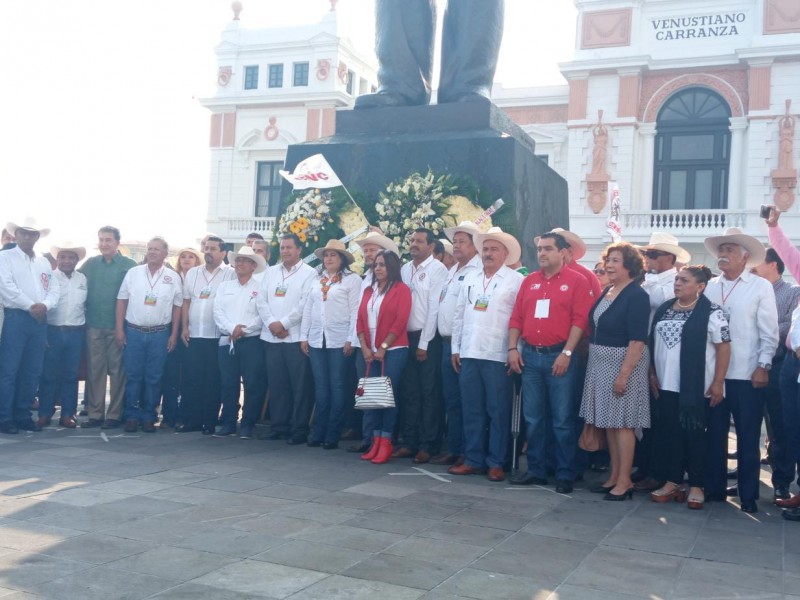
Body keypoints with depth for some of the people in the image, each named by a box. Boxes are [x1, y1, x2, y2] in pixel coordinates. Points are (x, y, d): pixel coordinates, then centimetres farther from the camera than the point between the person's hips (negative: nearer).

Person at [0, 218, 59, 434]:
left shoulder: (44, 262, 18)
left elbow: (54, 289, 11)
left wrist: (45, 305, -9)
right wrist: (30, 306, -13)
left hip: (40, 320, 5)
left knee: (32, 371, 6)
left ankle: (23, 414, 14)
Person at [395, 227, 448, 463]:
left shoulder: (437, 269, -7)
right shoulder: (405, 269, 12)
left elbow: (434, 308, -11)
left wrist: (424, 344, -12)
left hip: (428, 338, -6)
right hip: (407, 336, 6)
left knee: (429, 393, 0)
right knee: (409, 392, 9)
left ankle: (427, 445, 7)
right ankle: (409, 442, 16)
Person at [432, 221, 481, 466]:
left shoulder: (479, 270, -9)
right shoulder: (451, 271, 19)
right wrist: (448, 341, 14)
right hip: (447, 342, 9)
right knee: (451, 399, 13)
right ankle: (453, 449, 21)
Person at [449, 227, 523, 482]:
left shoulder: (516, 280, -2)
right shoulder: (470, 279, 14)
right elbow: (459, 314, 15)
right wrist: (456, 348, 11)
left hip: (498, 356, -5)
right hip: (469, 354, 5)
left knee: (498, 412, 2)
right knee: (471, 410, 10)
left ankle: (496, 463, 12)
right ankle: (473, 460, 19)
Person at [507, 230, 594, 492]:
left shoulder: (577, 280, -2)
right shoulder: (529, 281, 13)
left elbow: (580, 320, -9)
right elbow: (516, 317, 12)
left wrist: (566, 353, -15)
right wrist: (513, 348, 2)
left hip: (559, 356, -5)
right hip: (530, 355, 5)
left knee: (562, 419, 0)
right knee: (533, 418, 10)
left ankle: (565, 475, 10)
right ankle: (536, 470, 20)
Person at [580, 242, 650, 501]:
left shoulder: (636, 295, -13)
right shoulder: (606, 292, 10)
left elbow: (637, 340, -18)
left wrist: (624, 374, -21)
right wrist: (591, 361, 11)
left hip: (623, 363, -8)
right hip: (600, 363, 8)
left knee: (622, 423, -2)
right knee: (608, 422, 12)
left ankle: (624, 482, 7)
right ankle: (614, 476, 22)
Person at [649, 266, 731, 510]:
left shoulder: (711, 312, -8)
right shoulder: (664, 309, 9)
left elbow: (723, 347, -10)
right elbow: (653, 343, 13)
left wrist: (718, 383, -13)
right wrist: (652, 374, 8)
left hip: (697, 387, -5)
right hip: (667, 385, 5)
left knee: (695, 435, 3)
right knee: (669, 433, 7)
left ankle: (696, 486, 13)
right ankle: (672, 482, 17)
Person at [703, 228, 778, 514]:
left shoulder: (761, 287, -2)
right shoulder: (709, 287, 6)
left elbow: (769, 332, -3)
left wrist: (763, 366, -10)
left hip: (747, 374, -3)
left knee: (748, 437, 5)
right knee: (715, 433, 12)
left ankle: (748, 494, 16)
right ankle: (714, 488, 23)